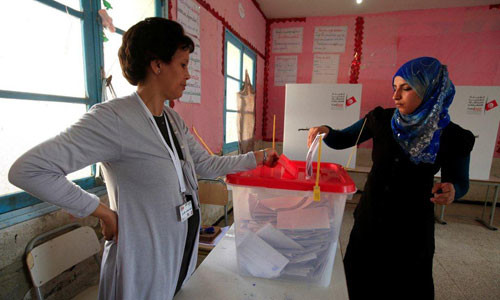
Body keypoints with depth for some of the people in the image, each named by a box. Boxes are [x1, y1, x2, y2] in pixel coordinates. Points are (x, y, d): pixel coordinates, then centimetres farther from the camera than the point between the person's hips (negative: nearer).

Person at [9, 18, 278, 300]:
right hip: (144, 267, -7)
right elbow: (27, 170, -22)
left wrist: (258, 157, 8)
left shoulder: (174, 120, 4)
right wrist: (104, 212, -19)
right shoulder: (112, 118, -21)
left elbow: (207, 165, 7)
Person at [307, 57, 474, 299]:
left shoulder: (453, 137, -11)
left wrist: (451, 191, -21)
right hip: (370, 217, 2)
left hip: (412, 225, -1)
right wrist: (326, 131, -23)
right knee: (361, 280, 18)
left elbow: (459, 181, 2)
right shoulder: (381, 120, -8)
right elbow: (341, 140, -2)